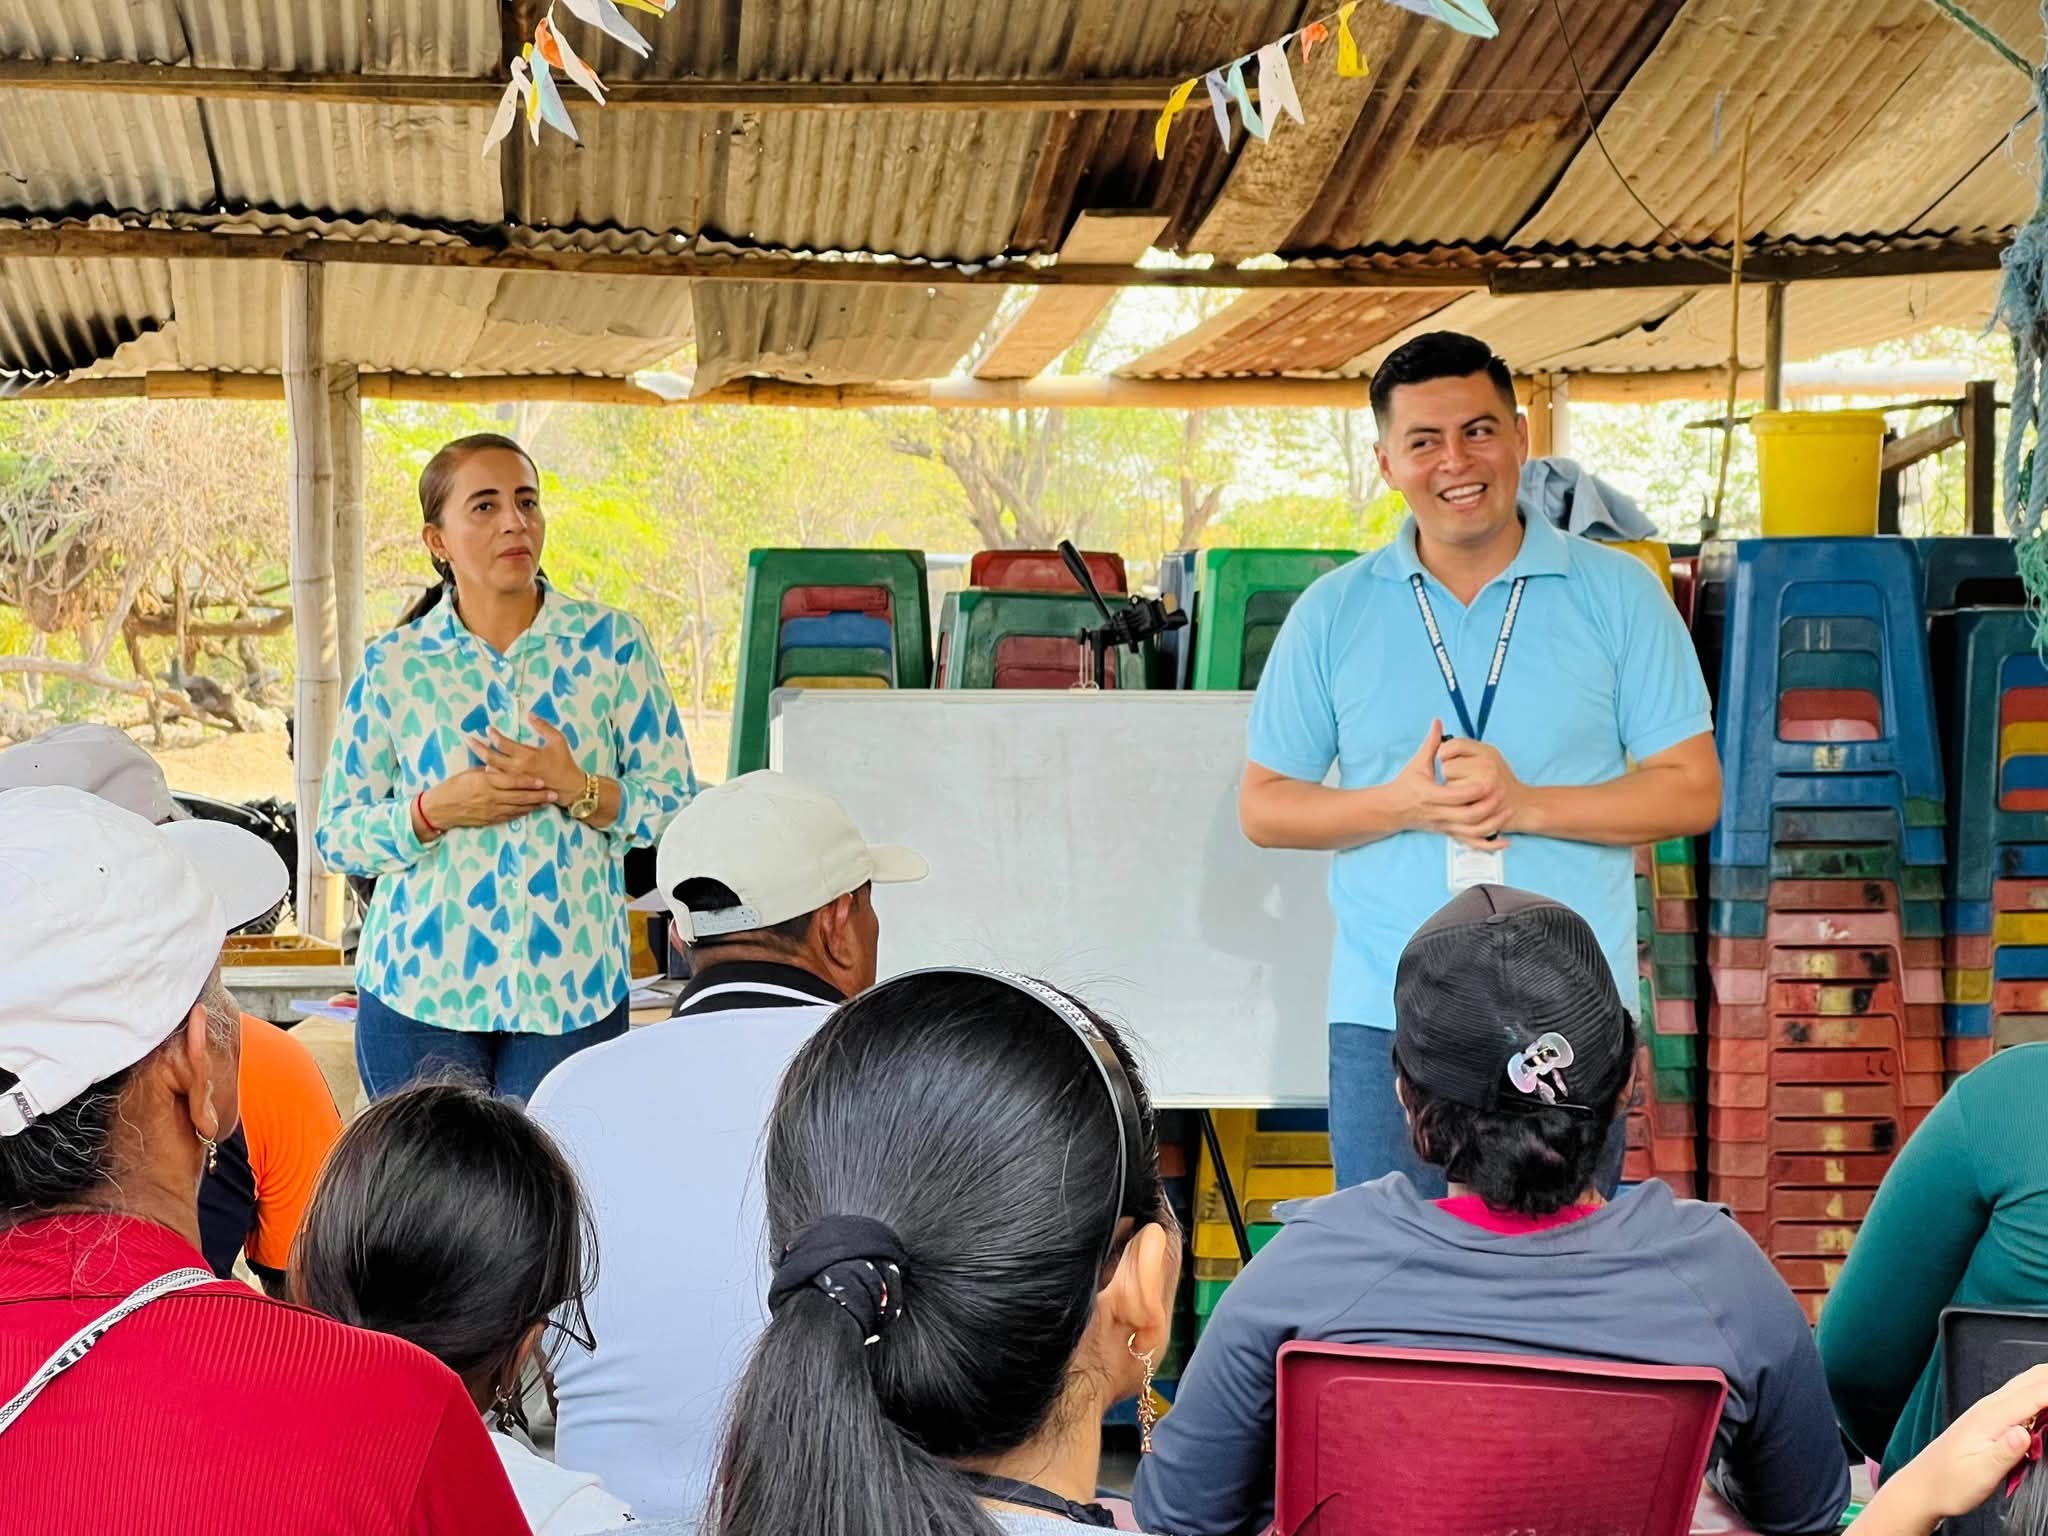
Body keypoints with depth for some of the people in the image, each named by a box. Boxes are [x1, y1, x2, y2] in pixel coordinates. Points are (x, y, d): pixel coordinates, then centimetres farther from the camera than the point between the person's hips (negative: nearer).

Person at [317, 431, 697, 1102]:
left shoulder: (612, 642, 3)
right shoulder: (392, 666, 3)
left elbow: (678, 806, 2)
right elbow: (337, 836, 5)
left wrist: (579, 791, -16)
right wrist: (436, 810, -12)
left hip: (572, 991, 0)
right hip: (420, 989, 0)